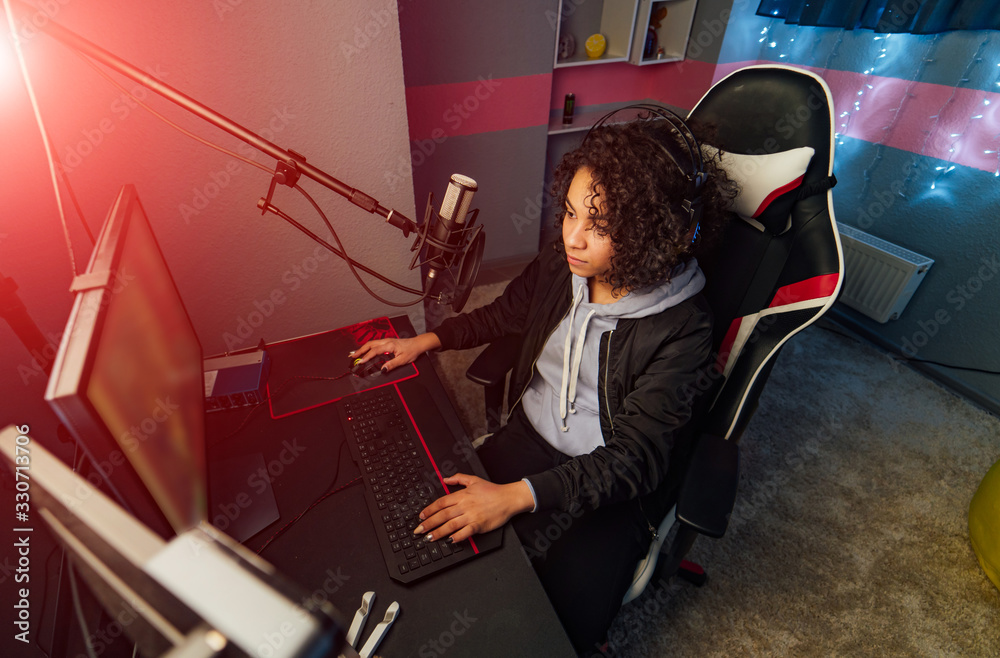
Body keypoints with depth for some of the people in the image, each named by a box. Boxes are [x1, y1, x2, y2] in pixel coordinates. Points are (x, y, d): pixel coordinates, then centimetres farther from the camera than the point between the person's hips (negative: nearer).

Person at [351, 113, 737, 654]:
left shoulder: (682, 326, -23)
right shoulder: (561, 265, -9)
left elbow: (634, 457, -24)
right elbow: (503, 313, 12)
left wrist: (518, 495, -34)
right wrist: (425, 341, 3)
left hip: (615, 483, -3)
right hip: (529, 437, 4)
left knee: (563, 614, -14)